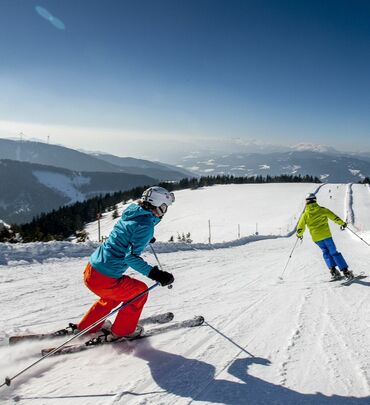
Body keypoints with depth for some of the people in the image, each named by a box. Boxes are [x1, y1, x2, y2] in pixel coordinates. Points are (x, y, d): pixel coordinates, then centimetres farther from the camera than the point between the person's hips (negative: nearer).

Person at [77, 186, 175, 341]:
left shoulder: (131, 214, 9)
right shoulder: (146, 226, -16)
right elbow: (131, 257, -22)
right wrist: (155, 274, -24)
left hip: (90, 270, 8)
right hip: (103, 280, -8)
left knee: (114, 295, 34)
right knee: (140, 291, 15)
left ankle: (86, 327, 44)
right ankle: (121, 331, 28)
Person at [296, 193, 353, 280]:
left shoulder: (305, 214, 1)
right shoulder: (322, 210, -1)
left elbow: (300, 227, 3)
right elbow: (334, 217, 3)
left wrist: (299, 234, 22)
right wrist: (342, 223, 16)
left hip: (316, 238, 1)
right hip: (326, 235, -1)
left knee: (325, 252, 21)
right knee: (333, 252, 6)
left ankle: (332, 269, 6)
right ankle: (345, 271, 2)